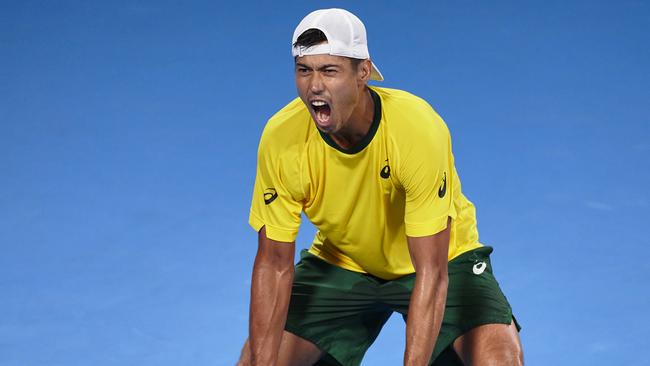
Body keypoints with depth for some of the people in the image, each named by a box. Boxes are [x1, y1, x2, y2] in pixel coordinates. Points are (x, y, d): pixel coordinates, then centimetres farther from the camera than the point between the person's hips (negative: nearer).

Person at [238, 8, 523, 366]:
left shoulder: (418, 128, -34)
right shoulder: (281, 139, -24)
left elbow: (431, 272, -33)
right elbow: (274, 265, -17)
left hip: (443, 258, -2)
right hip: (341, 264, 3)